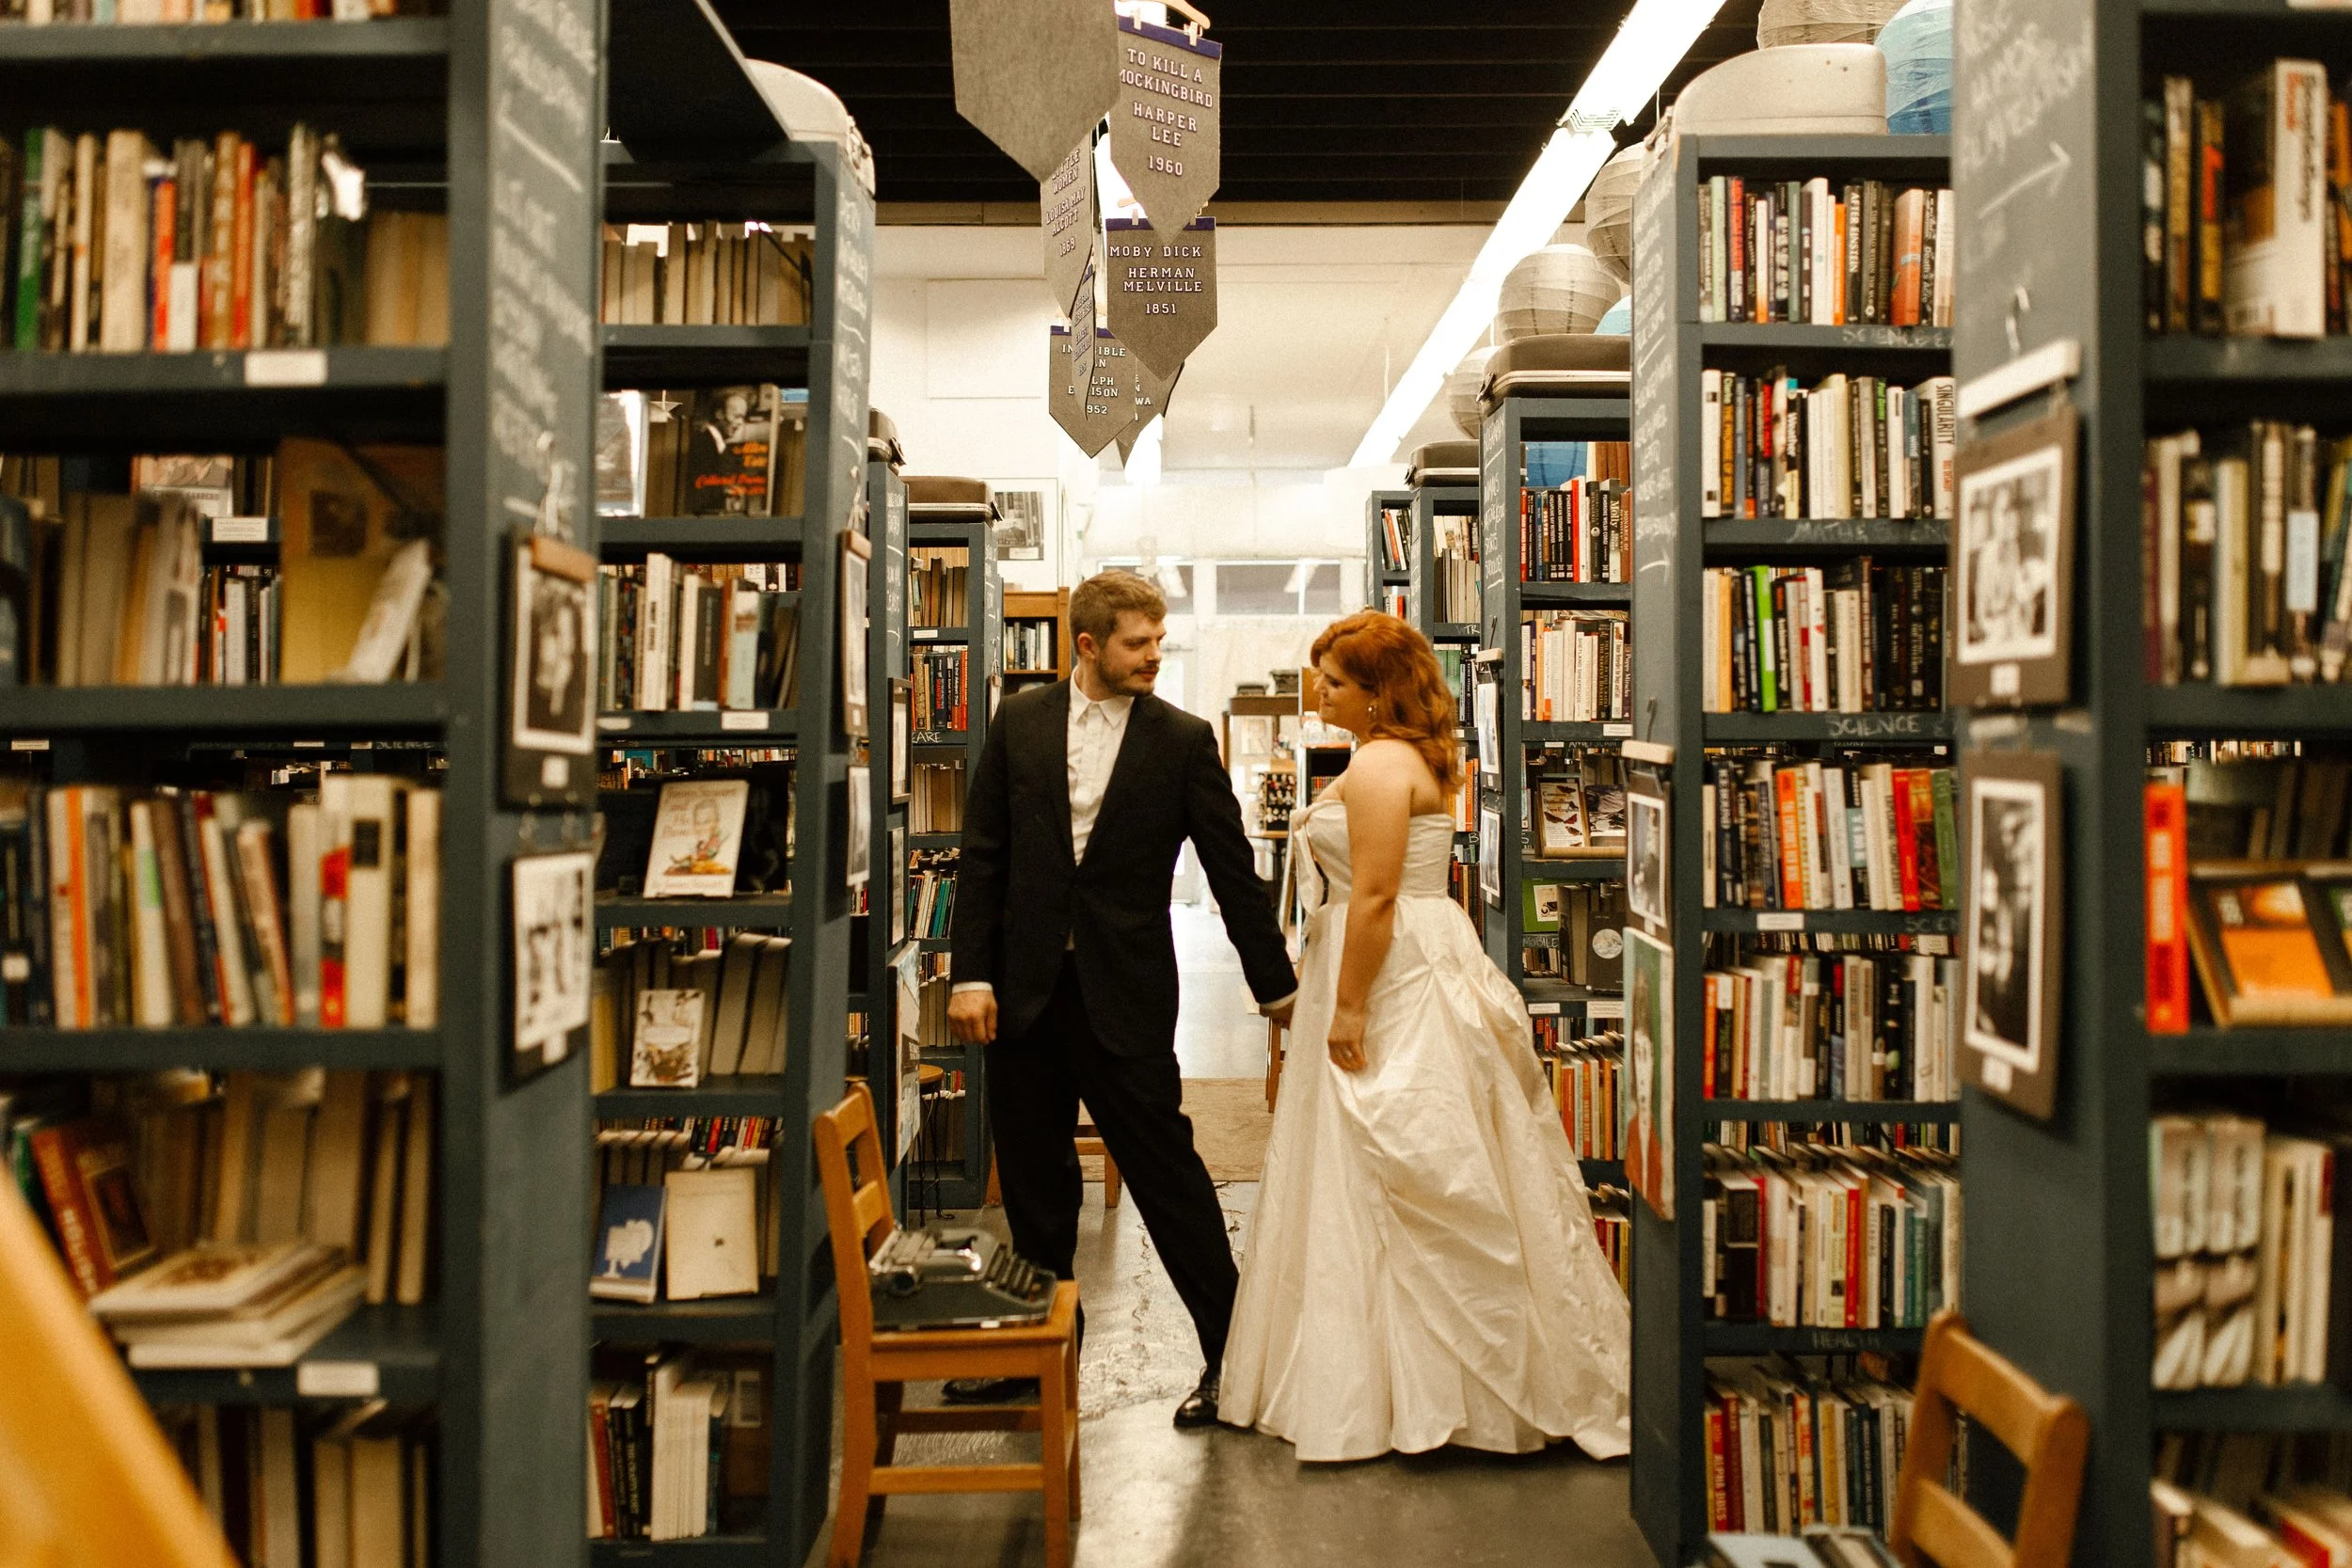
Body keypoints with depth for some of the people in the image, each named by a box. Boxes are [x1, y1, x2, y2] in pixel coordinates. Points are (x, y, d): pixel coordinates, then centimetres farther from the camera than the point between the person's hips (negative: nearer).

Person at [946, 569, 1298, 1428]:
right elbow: (983, 855, 4)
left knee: (1168, 1171, -1)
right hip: (1024, 989, 3)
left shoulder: (1183, 740, -1)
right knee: (1031, 1181, 12)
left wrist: (1277, 987, 2)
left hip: (1125, 994, -3)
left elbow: (1233, 867, 0)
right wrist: (970, 974, -3)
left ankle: (1229, 1350, 11)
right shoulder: (1020, 721, 5)